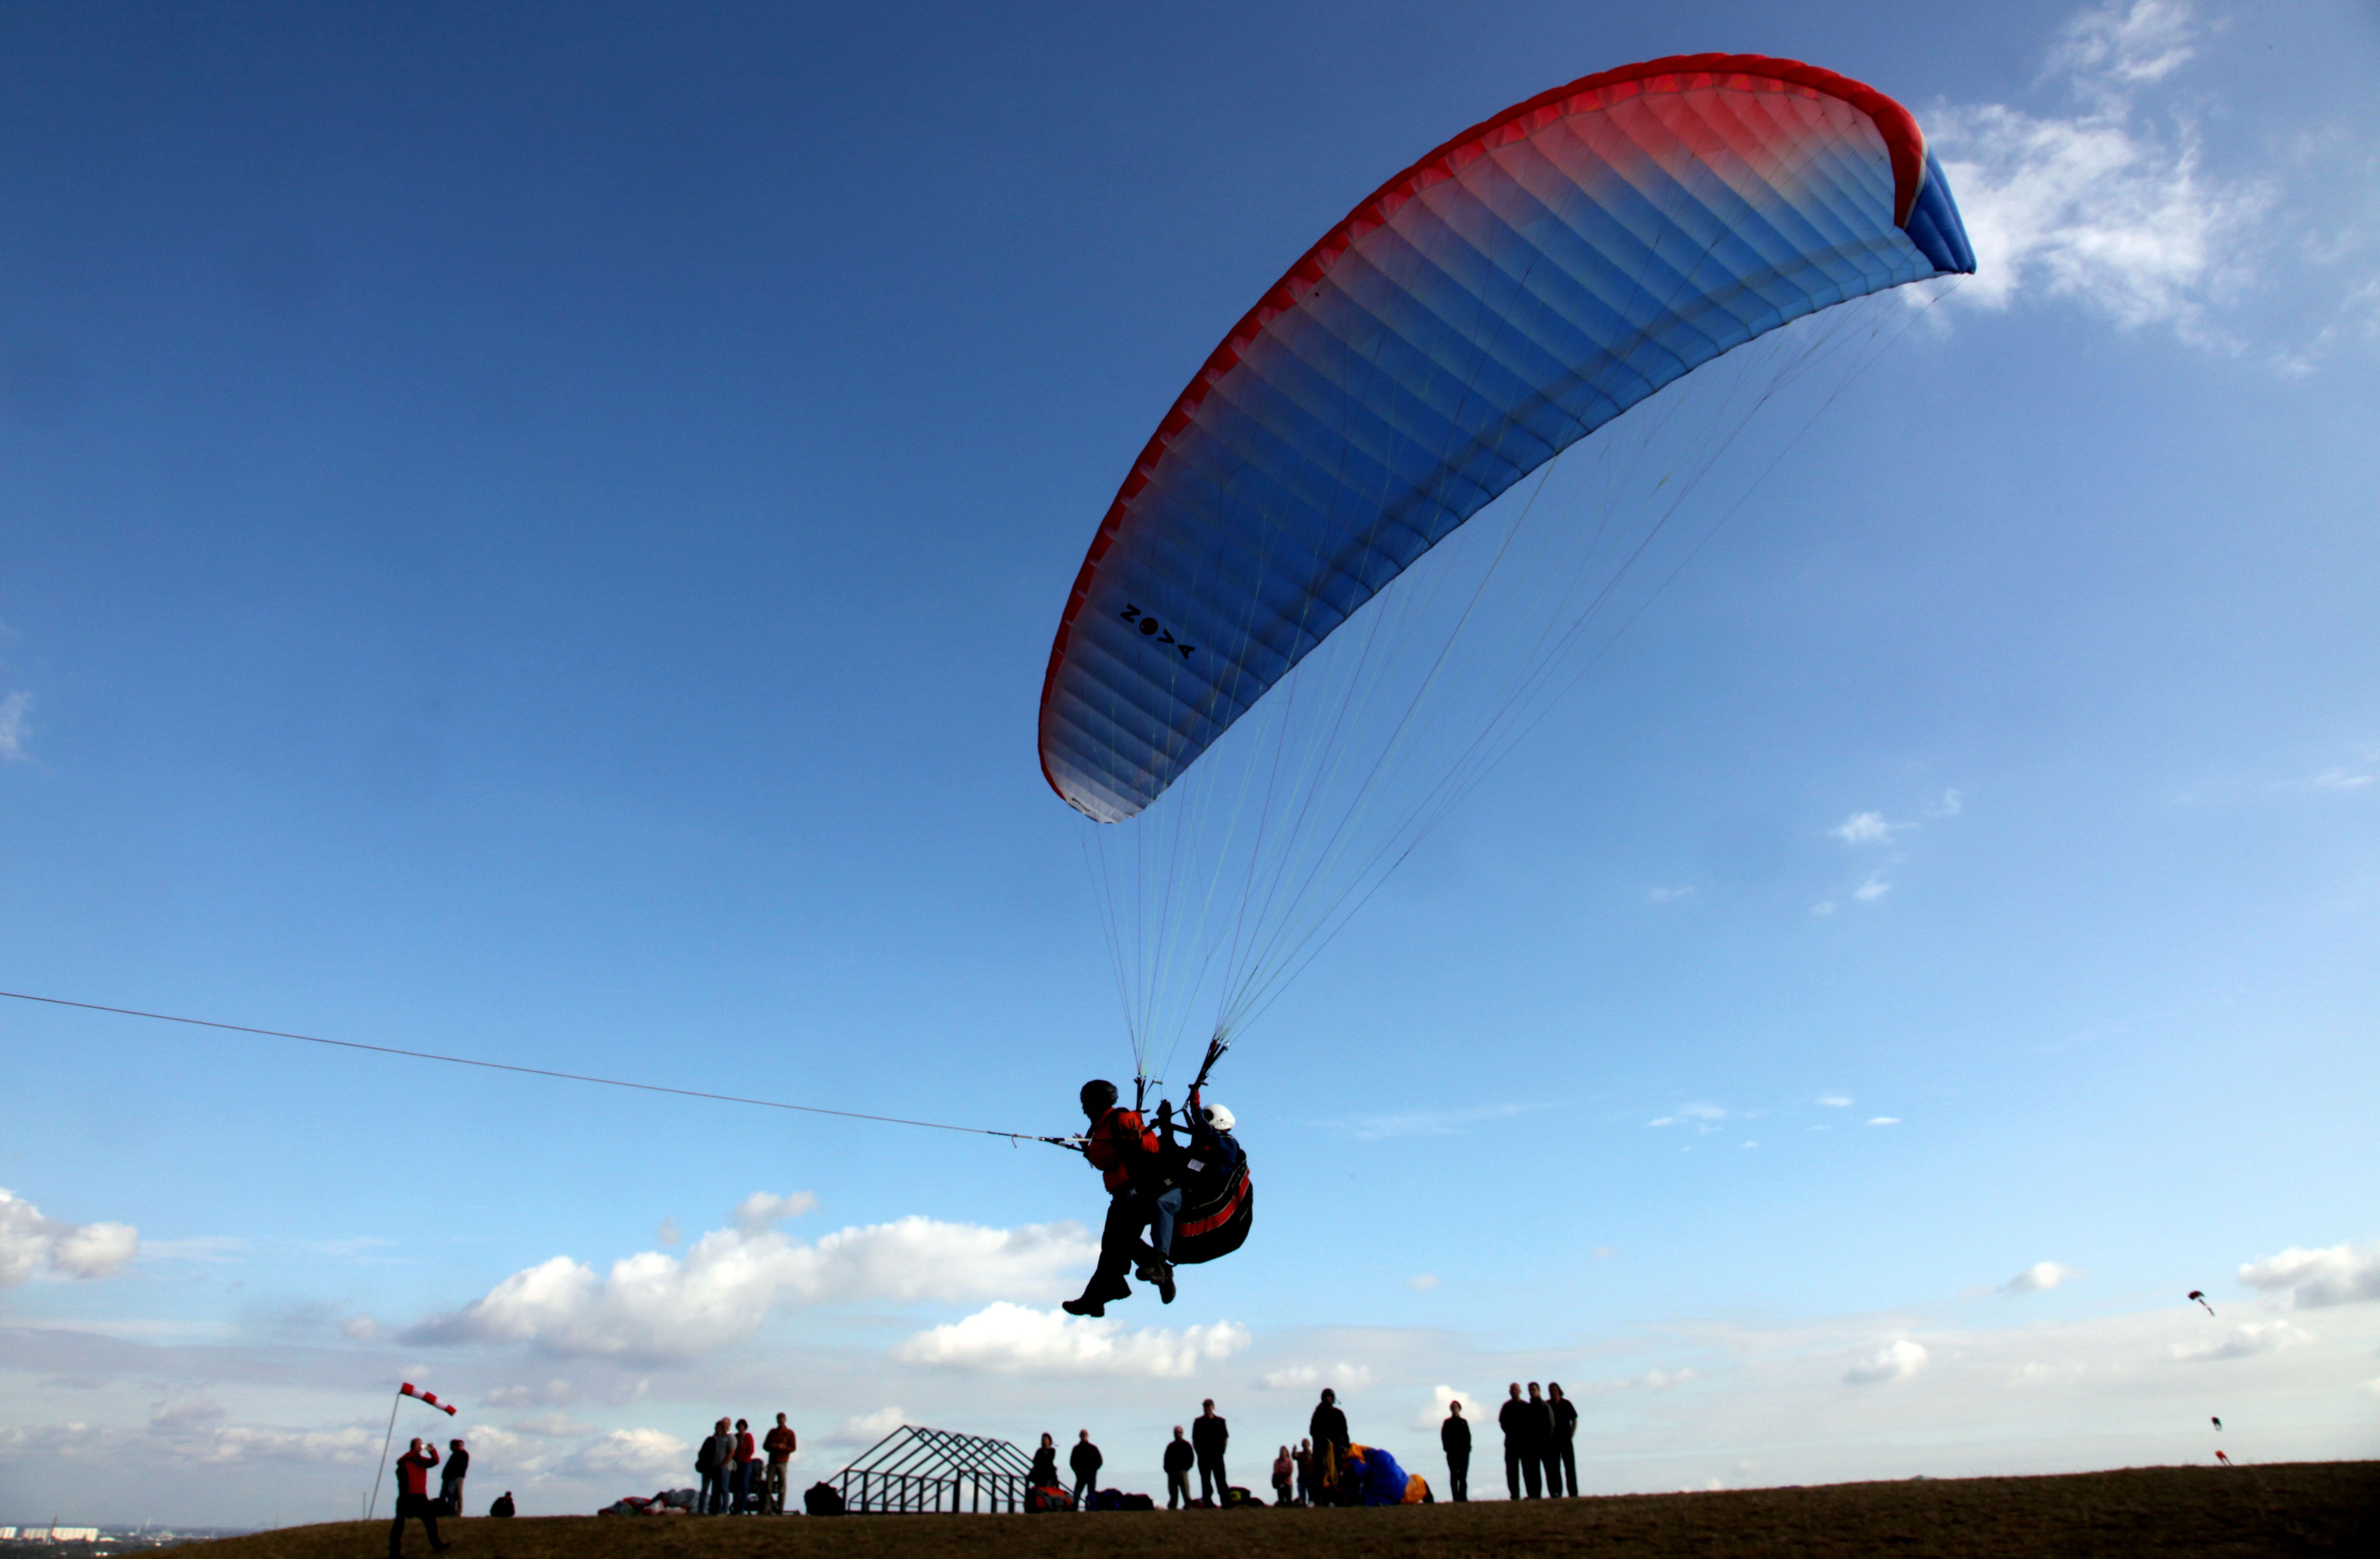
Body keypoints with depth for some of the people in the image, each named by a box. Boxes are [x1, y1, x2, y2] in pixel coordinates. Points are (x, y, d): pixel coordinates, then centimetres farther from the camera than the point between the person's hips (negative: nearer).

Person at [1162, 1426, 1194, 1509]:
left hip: (1182, 1472, -3)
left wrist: (1186, 1468, -6)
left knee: (1185, 1491, -13)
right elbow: (1166, 1458, 16)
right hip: (1172, 1473, 4)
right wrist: (1167, 1469, 3)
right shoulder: (1171, 1446, 16)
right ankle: (1172, 1508, 7)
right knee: (1173, 1493, 4)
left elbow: (1191, 1457, 3)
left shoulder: (1186, 1445, 6)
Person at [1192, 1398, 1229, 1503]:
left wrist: (1221, 1452, 3)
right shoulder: (1198, 1422, 7)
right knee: (1206, 1480, 1)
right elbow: (1194, 1440, 7)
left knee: (1221, 1479, -4)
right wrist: (1200, 1454, 0)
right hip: (1204, 1457, 0)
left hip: (1218, 1456, 0)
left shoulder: (1220, 1421, 10)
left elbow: (1226, 1439, 12)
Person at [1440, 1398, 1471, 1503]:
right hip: (1452, 1453, -2)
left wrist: (1468, 1447, -4)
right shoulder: (1448, 1423, 8)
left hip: (1464, 1452, 2)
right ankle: (1456, 1498, -3)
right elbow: (1444, 1437, 2)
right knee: (1454, 1475, -2)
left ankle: (1463, 1497, 2)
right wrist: (1448, 1448, -11)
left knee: (1463, 1476, 0)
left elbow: (1468, 1436, 10)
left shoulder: (1464, 1422, 15)